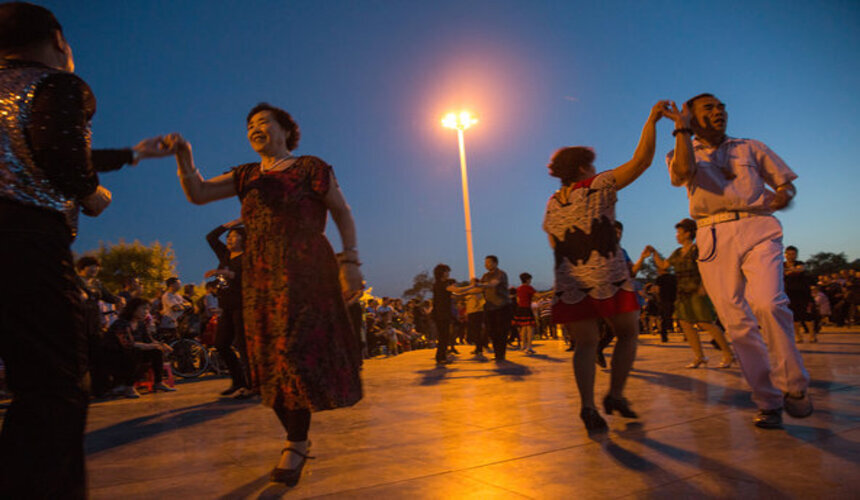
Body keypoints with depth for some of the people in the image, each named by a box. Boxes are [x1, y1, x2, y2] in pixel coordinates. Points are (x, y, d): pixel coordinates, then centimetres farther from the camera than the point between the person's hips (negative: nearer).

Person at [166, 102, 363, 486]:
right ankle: (297, 438, 19)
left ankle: (296, 444, 0)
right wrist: (184, 157, -8)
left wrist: (350, 261, -7)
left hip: (305, 269, -5)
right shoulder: (246, 176, 17)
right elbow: (197, 194, 9)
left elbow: (342, 213, 2)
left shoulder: (311, 168, 4)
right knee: (269, 354, 5)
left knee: (298, 348, -10)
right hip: (259, 274, 5)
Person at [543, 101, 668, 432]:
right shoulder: (599, 186, 0)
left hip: (569, 283, 4)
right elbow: (642, 160, -3)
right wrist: (652, 120, 4)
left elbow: (556, 246, 14)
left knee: (585, 344, 6)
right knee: (627, 334, 14)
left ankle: (588, 407, -4)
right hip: (607, 277, -4)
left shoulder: (551, 205, 13)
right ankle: (615, 395, 10)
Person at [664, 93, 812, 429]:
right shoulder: (684, 153, 17)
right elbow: (684, 169, -9)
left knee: (768, 304, -23)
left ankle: (793, 385, -4)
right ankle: (768, 402, 4)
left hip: (758, 229, 1)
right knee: (737, 323, -5)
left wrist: (782, 195, 2)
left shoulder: (751, 148, 23)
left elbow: (786, 184, 25)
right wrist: (682, 129, 0)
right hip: (715, 238, 0)